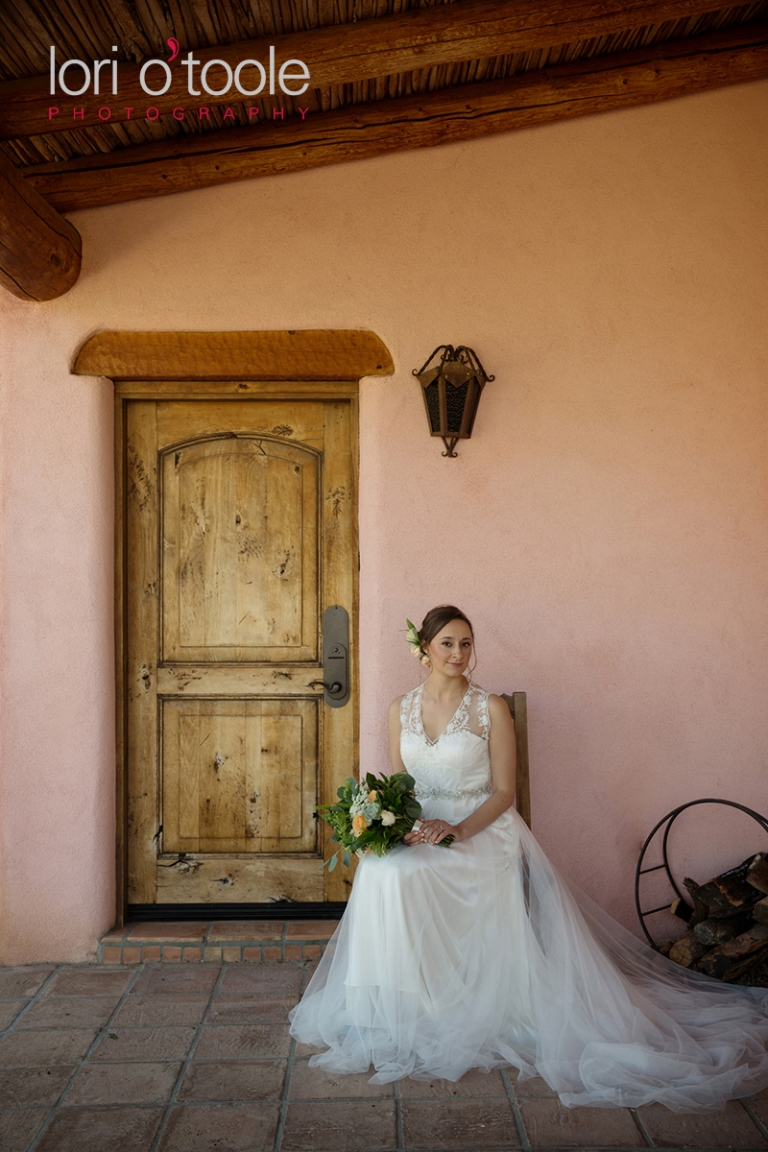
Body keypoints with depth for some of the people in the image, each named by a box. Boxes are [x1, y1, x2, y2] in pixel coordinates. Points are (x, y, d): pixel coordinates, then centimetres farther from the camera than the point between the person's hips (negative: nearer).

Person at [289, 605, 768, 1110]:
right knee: (384, 873, -27)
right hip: (418, 832, 4)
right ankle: (401, 1013, -8)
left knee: (412, 876, -31)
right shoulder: (401, 709, 8)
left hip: (483, 831, -4)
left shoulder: (491, 708, -3)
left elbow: (504, 791, -4)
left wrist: (458, 830, -18)